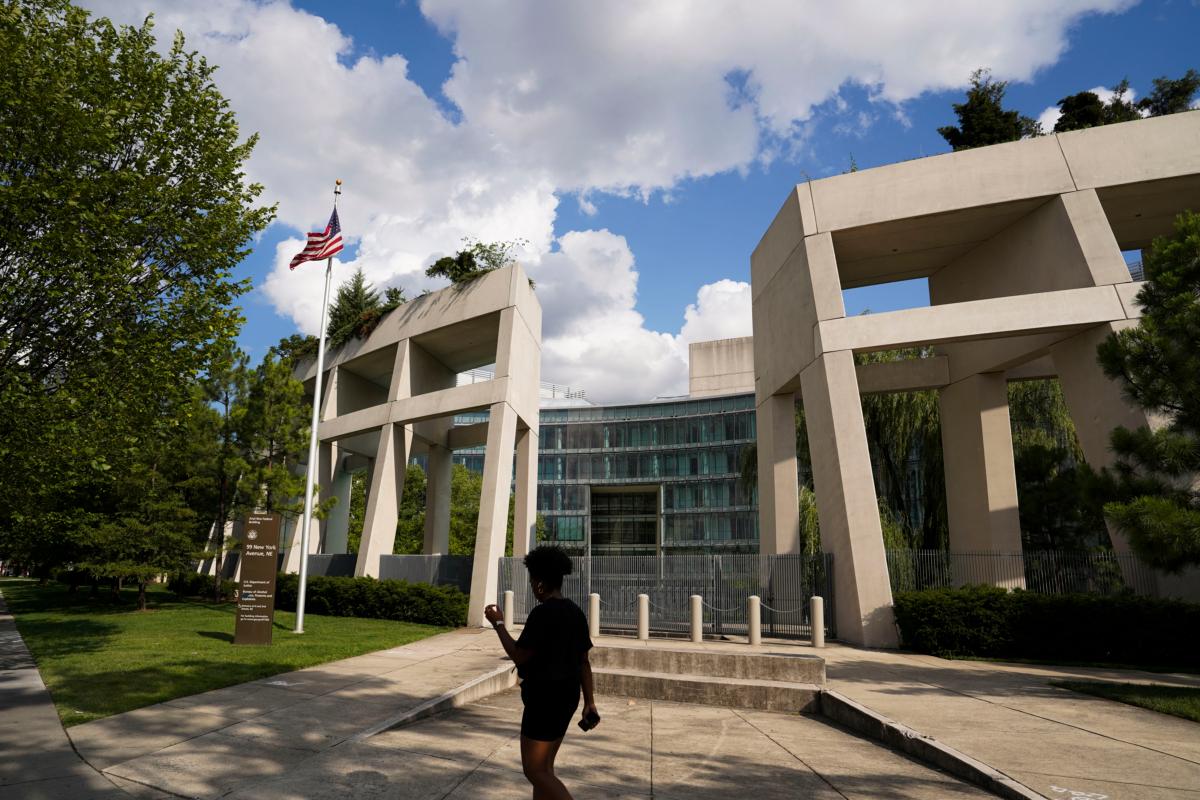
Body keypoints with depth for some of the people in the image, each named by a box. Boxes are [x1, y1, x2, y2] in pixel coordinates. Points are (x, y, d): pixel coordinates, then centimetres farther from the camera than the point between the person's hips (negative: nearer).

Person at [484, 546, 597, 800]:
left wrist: (498, 623, -6)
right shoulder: (575, 612, 7)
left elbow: (519, 657, -17)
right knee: (544, 767, 17)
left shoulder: (542, 613, -20)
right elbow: (584, 661, 10)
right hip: (566, 697, 9)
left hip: (545, 698, -9)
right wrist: (589, 702, 14)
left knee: (535, 771, 1)